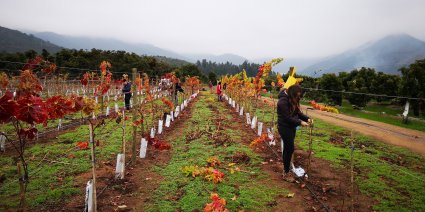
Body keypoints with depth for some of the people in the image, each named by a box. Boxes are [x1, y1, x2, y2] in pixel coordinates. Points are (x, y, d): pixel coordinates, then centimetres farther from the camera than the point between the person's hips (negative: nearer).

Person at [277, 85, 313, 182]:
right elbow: (287, 118, -24)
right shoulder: (283, 101, -22)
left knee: (287, 149, 16)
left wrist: (307, 118, -6)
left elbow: (298, 112, 9)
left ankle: (286, 170, 28)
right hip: (284, 128, -9)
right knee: (290, 149, -4)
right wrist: (300, 122, -25)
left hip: (291, 127, 9)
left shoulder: (292, 100, 6)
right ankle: (286, 173, 8)